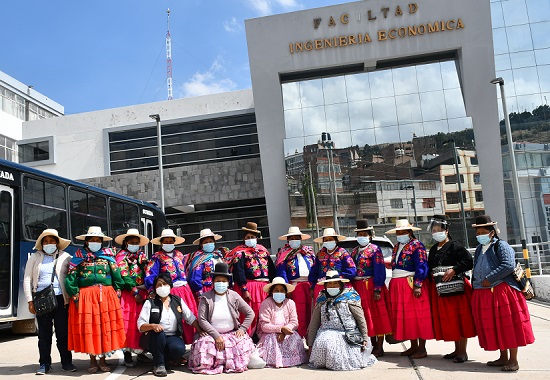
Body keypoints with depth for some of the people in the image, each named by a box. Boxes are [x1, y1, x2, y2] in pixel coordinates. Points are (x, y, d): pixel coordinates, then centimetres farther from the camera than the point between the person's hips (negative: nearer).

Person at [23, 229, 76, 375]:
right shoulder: (35, 257, 12)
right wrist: (30, 301, 1)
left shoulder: (65, 257, 8)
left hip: (60, 299, -1)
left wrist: (70, 298, -4)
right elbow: (27, 279, 10)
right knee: (44, 334, 6)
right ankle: (45, 364, 16)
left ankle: (66, 362, 13)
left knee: (63, 332, 2)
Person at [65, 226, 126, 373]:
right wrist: (75, 296, -8)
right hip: (86, 297, -1)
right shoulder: (79, 257, 6)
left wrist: (117, 295, 1)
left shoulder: (107, 255, 9)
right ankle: (93, 360, 17)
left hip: (106, 296, 1)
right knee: (88, 327, 3)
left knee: (106, 327, 2)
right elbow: (71, 278, 0)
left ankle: (103, 359, 15)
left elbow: (117, 277, 7)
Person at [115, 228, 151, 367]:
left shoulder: (142, 255, 16)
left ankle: (140, 350, 16)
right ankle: (127, 353, 2)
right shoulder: (121, 255, 3)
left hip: (143, 293, 4)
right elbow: (124, 276, -8)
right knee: (129, 322, -4)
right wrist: (135, 292, -14)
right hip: (128, 293, -4)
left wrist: (148, 292, -8)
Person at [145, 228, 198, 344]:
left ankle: (189, 340, 13)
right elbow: (150, 276, -10)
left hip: (184, 290, 5)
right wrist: (153, 291, -17)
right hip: (168, 292, -5)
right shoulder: (157, 257, -2)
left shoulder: (179, 255, 15)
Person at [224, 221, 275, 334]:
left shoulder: (263, 250, 17)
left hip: (265, 287, 6)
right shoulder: (240, 252, -1)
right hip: (249, 287, -5)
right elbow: (239, 272, -11)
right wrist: (244, 290, -19)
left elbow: (272, 269, 16)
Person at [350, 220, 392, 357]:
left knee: (376, 316, 0)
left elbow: (379, 271, -13)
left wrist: (377, 290, -19)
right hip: (358, 288, 6)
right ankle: (374, 346, 22)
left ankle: (379, 348, 9)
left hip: (371, 286, -6)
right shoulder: (354, 251, 13)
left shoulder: (375, 249, -6)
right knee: (367, 317, 11)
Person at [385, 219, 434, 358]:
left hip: (411, 284, -8)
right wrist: (393, 286, 16)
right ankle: (414, 346, 21)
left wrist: (417, 285, -20)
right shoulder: (397, 246, 18)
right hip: (397, 286, 8)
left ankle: (422, 348, 6)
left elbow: (422, 267, -13)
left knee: (417, 316, -2)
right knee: (404, 316, 10)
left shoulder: (417, 245, -6)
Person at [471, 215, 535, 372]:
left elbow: (508, 265, -20)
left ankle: (513, 360, 9)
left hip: (502, 291, -7)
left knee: (508, 325, -1)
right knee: (493, 327, 11)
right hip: (482, 294, 7)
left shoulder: (501, 246, -7)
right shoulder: (479, 249, 17)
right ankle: (503, 357, 23)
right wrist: (475, 285, 14)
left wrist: (489, 279, -19)